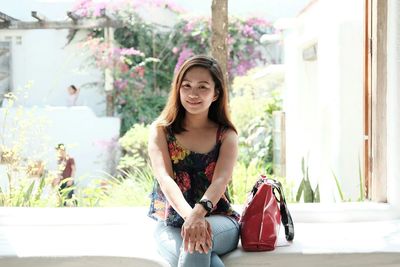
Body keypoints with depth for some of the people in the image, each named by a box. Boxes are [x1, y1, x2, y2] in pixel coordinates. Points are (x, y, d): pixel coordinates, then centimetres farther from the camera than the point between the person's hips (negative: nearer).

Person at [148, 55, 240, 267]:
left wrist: (198, 213, -37)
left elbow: (220, 181, -14)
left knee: (194, 247, -36)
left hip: (218, 220, 1)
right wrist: (189, 216, -33)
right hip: (170, 223, 0)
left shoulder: (227, 136, 5)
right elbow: (165, 179, -13)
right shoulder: (161, 130, 4)